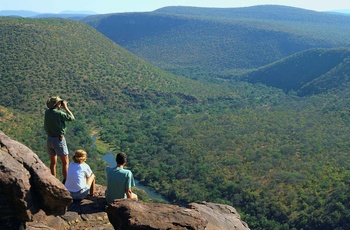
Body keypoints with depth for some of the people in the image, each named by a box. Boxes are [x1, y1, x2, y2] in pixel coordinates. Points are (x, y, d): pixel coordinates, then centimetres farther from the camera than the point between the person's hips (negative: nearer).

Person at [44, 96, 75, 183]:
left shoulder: (47, 112, 0)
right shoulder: (59, 113, -19)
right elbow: (72, 118, -8)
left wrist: (62, 108, 14)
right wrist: (65, 108, -4)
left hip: (49, 139, 7)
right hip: (59, 140, -7)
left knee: (53, 162, 18)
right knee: (65, 162, 6)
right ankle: (65, 182, 7)